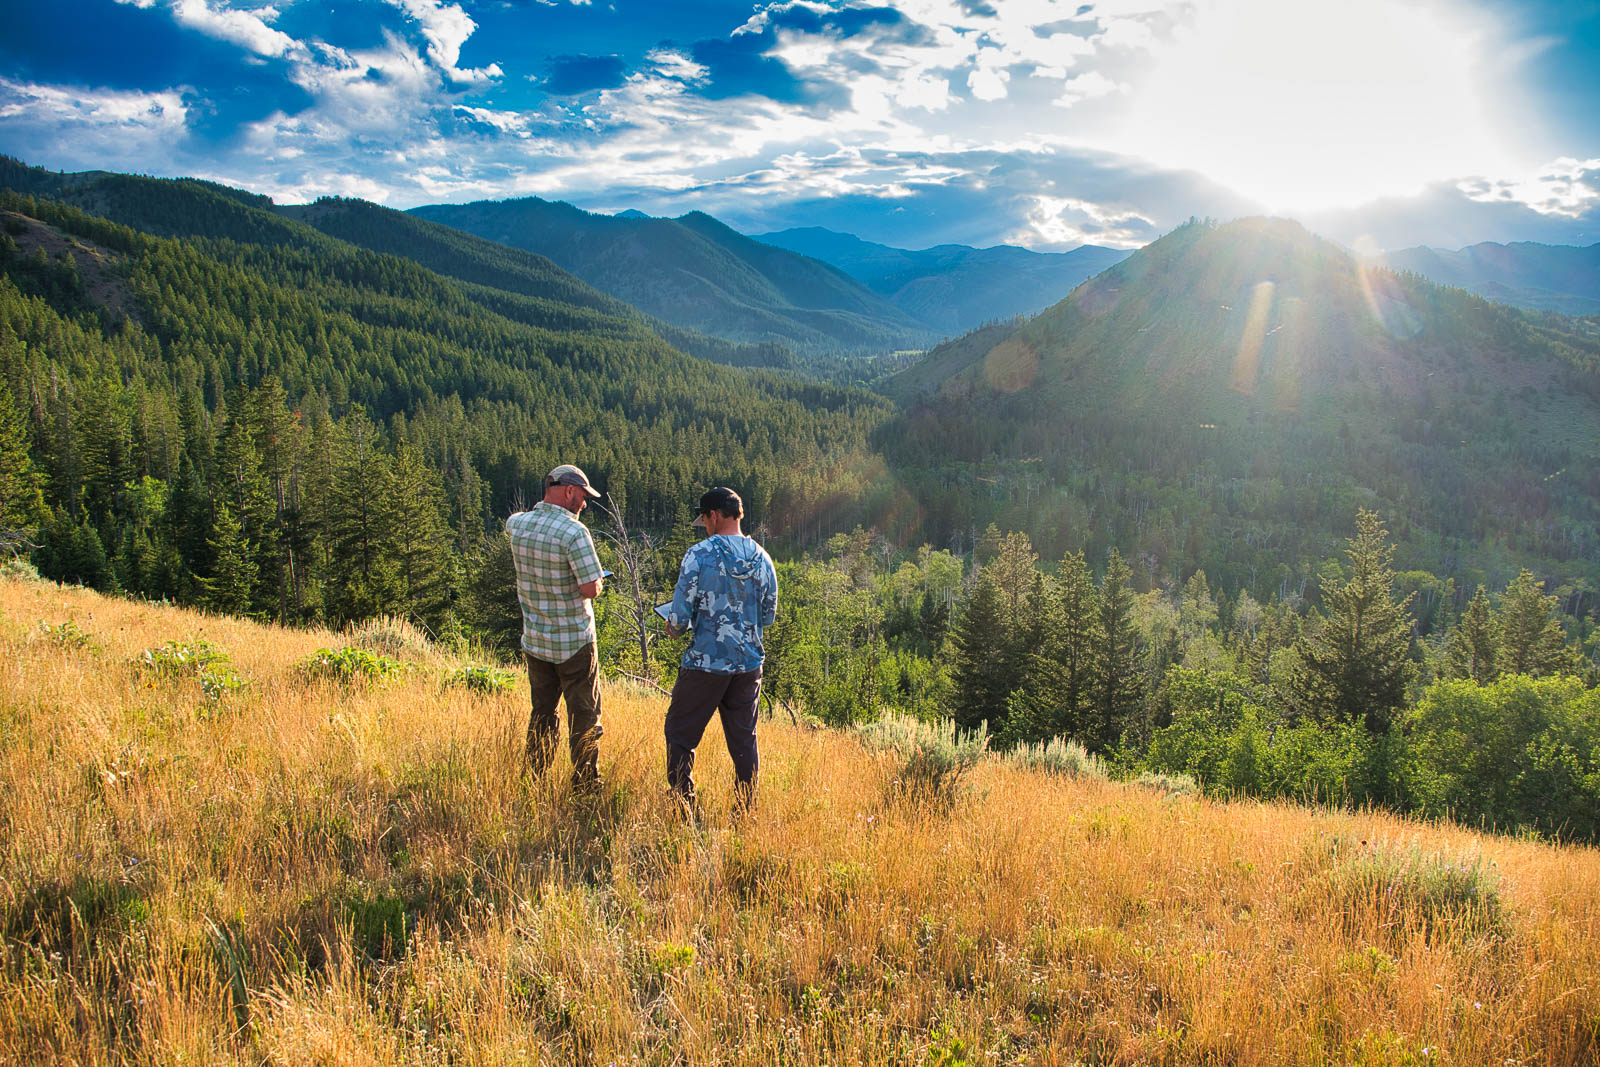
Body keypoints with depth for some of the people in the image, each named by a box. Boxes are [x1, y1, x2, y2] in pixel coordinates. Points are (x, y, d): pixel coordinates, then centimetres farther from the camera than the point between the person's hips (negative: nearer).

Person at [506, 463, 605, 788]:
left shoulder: (518, 524, 0)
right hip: (574, 640, -6)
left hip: (535, 640, 6)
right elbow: (591, 589, -21)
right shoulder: (573, 532, -20)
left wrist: (541, 508, 19)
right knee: (584, 716, 5)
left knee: (541, 713, 17)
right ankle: (585, 784, 10)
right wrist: (596, 582, 0)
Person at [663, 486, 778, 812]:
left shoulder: (699, 555, -13)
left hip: (705, 663, -5)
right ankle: (746, 812, 20)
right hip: (749, 663, 5)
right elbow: (768, 617, 9)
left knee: (680, 736, 9)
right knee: (743, 739, 15)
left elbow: (680, 616, -13)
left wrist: (673, 628, 9)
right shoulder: (762, 558, 3)